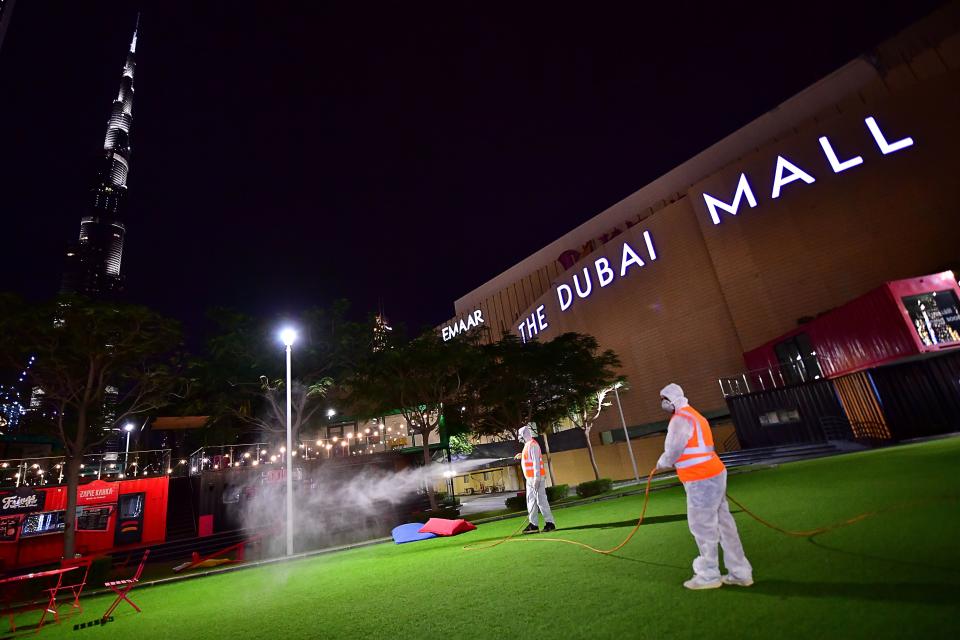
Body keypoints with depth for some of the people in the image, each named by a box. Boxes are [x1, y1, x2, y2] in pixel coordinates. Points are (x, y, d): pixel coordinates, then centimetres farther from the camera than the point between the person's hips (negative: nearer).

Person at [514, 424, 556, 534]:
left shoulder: (532, 444, -15)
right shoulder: (528, 445, 15)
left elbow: (536, 461, -21)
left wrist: (536, 478, -23)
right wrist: (522, 455, 31)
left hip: (535, 477, -10)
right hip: (530, 478, 10)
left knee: (541, 500, -6)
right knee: (531, 501, 11)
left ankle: (550, 523, 1)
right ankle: (534, 525, 16)